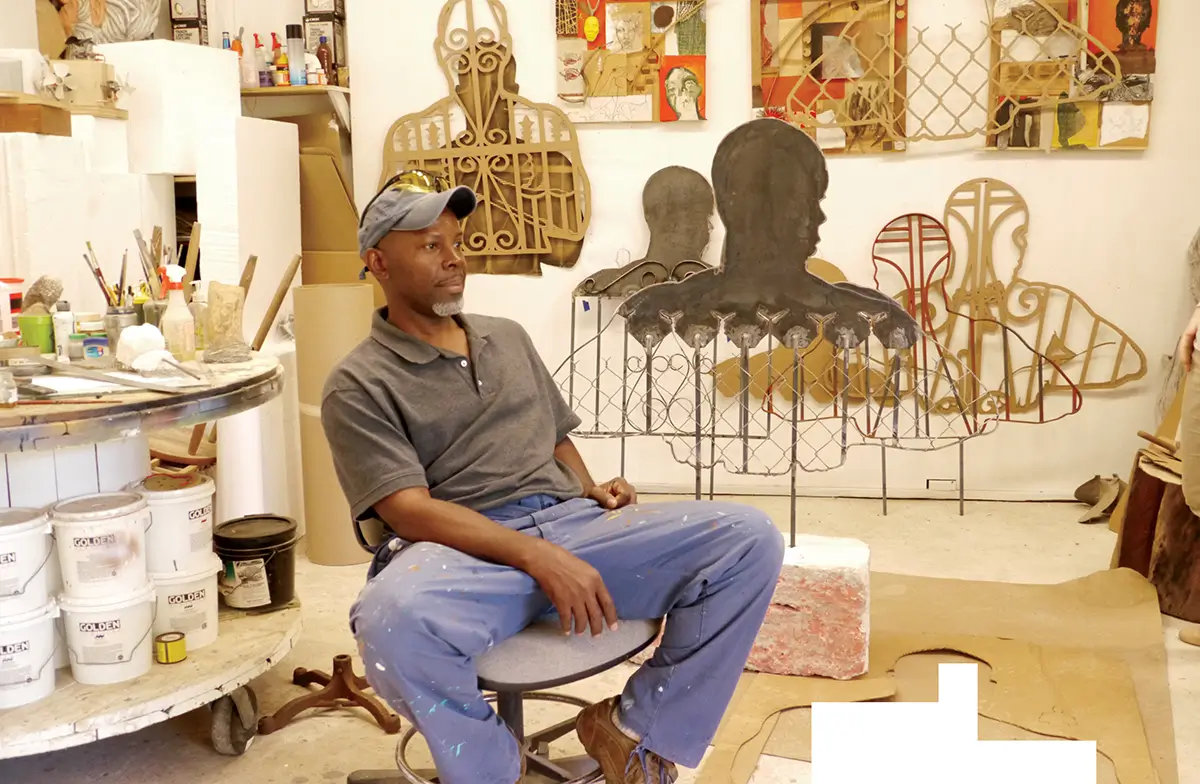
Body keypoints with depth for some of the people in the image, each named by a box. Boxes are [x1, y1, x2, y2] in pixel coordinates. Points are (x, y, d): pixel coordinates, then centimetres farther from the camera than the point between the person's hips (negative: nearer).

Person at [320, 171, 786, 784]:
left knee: (749, 539, -14)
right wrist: (538, 558, -22)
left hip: (572, 523, 5)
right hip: (463, 550, -5)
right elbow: (410, 509, -10)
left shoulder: (508, 337, 23)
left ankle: (637, 727, 1)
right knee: (394, 615, -41)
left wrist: (592, 492, 4)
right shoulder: (358, 385, 2)